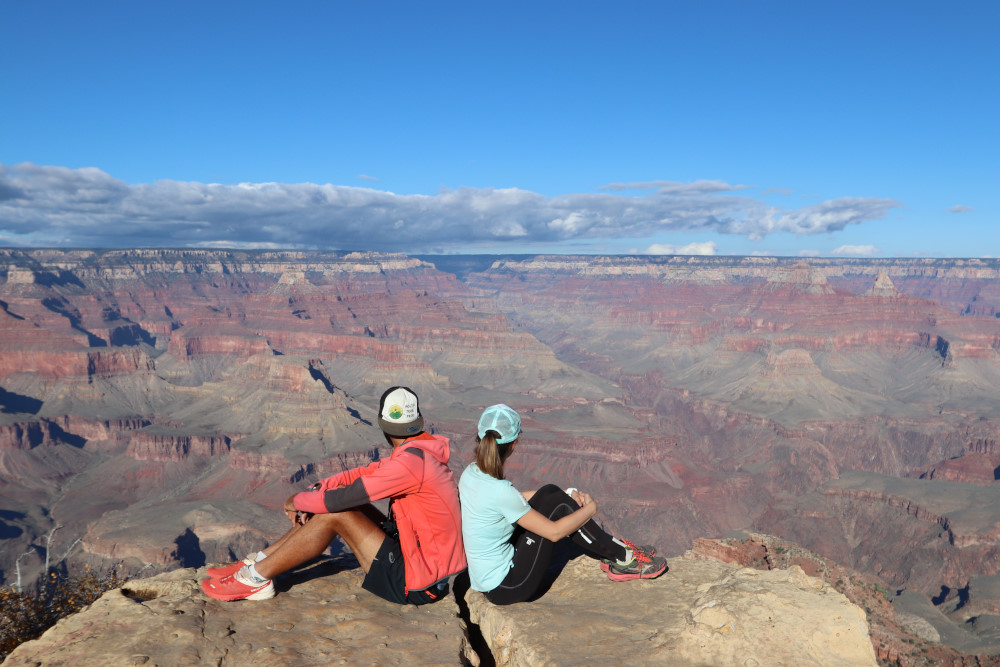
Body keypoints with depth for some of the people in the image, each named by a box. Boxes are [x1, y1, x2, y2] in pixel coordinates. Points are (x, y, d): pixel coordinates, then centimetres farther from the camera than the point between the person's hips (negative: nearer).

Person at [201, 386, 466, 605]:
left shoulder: (412, 461, -24)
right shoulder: (420, 451, 6)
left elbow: (347, 496, -21)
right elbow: (362, 474, 6)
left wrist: (298, 501, -4)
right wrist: (311, 493, -5)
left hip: (414, 585, -9)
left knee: (334, 511, -14)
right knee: (328, 503, 6)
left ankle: (256, 579, -1)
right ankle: (259, 561, 13)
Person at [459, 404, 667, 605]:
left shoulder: (470, 473, -2)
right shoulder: (499, 491, -27)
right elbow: (554, 532, -19)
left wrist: (568, 496, 10)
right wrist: (590, 509, -2)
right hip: (508, 588, -8)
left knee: (549, 492, 6)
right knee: (559, 505, -7)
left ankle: (609, 554, 16)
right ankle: (624, 558, 8)